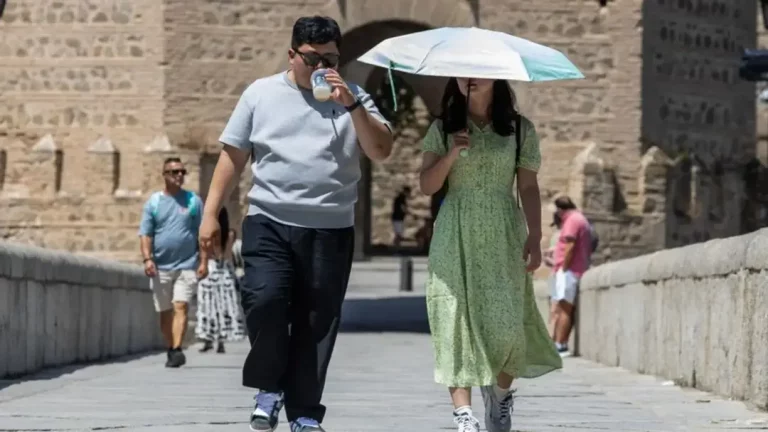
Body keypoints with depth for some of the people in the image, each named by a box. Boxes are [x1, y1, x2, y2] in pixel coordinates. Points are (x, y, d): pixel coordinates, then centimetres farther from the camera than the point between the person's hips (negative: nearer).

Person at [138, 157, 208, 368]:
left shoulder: (194, 201, 6)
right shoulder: (154, 202, 6)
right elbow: (145, 234, 3)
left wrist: (203, 261, -2)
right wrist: (147, 259, -11)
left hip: (187, 265, -2)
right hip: (161, 267, 2)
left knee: (181, 306, -15)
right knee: (164, 311, 7)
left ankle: (177, 350, -23)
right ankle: (171, 350, 19)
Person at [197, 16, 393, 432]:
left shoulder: (352, 98, 9)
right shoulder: (262, 93, 9)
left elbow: (381, 150, -2)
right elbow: (233, 155, 10)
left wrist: (352, 106, -13)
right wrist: (211, 213, 5)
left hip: (331, 230, 1)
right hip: (269, 223, -1)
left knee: (317, 322, 2)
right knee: (264, 298, -21)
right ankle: (269, 387, 1)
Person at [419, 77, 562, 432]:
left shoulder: (519, 129, 7)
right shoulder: (442, 129, 8)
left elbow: (529, 187, 5)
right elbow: (427, 185, 3)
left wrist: (534, 237, -5)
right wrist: (451, 154, -12)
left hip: (503, 234, 0)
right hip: (456, 235, 0)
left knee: (506, 322, -9)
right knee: (457, 320, -10)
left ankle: (500, 393, 19)